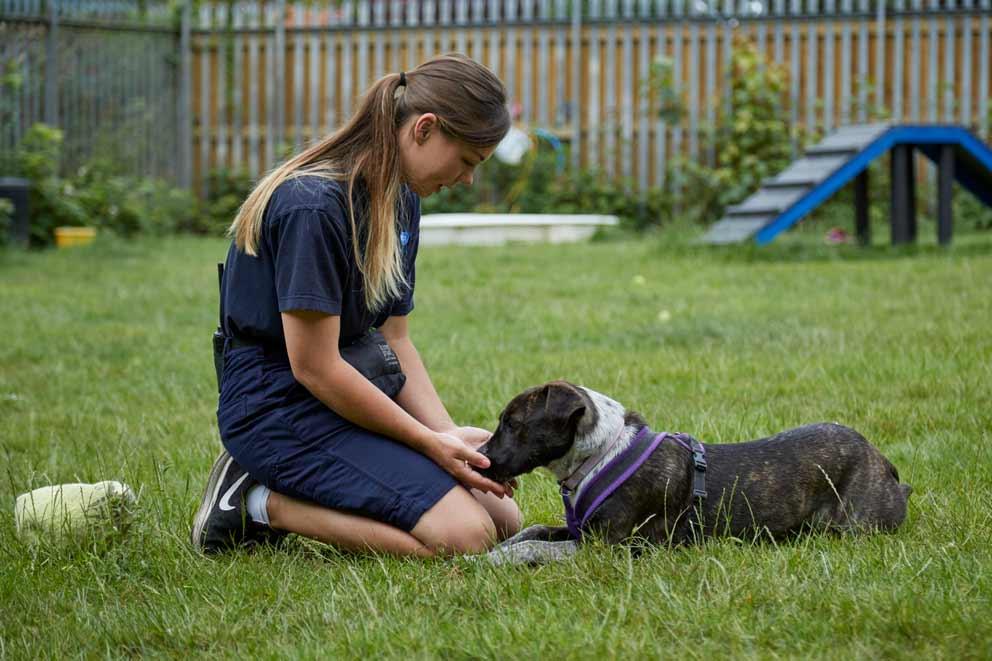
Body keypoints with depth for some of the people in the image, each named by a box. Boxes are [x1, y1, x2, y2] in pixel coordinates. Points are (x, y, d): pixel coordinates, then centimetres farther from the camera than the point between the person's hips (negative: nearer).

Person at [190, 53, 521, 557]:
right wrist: (430, 442, -15)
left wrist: (449, 435, -5)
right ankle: (260, 503, -7)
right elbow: (314, 367, -21)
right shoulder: (314, 206, -22)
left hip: (355, 394, 10)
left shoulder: (400, 200, 8)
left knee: (504, 520, 3)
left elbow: (394, 340, 10)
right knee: (464, 537, -21)